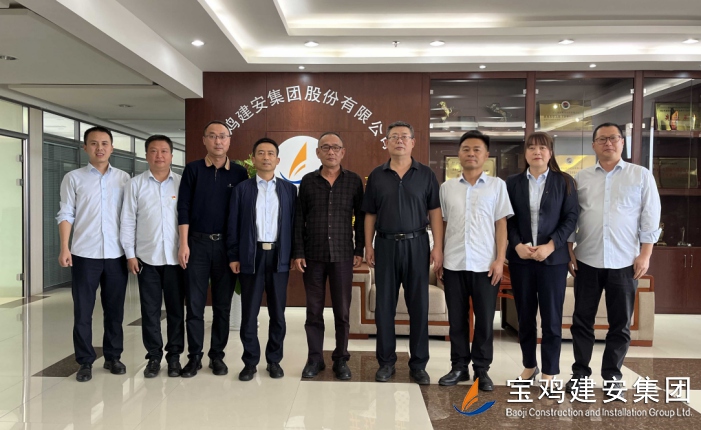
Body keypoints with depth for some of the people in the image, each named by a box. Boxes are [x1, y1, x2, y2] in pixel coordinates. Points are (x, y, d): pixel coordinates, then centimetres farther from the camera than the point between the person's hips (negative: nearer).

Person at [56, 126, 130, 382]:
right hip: (84, 254, -1)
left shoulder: (124, 178, 7)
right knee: (82, 311, 4)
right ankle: (85, 361, 16)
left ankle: (113, 357, 22)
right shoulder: (73, 178, 4)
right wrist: (64, 249, -7)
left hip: (116, 254, 1)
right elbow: (66, 215, 2)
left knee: (115, 309, 9)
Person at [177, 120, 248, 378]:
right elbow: (183, 208, -1)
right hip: (197, 243, 0)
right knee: (194, 303, 3)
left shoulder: (239, 173, 4)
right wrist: (183, 244, -8)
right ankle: (194, 356, 14)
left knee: (223, 304, 7)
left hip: (227, 244, 1)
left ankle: (217, 355, 18)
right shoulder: (193, 169, 3)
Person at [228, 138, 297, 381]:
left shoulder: (289, 189, 7)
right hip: (251, 256, 0)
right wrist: (233, 257, -3)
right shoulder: (242, 189, 5)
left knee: (278, 313, 8)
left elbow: (293, 224, 4)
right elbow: (233, 225, 3)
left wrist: (293, 254, -2)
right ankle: (250, 362, 17)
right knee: (249, 313, 5)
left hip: (279, 256, 1)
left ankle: (274, 360, 21)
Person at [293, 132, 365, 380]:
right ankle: (315, 358, 19)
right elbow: (299, 219, 4)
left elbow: (361, 217, 4)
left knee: (342, 311, 5)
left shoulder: (354, 181, 3)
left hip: (342, 255, 0)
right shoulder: (308, 181, 5)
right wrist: (298, 253, -2)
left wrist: (359, 250, -1)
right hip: (313, 255, 1)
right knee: (314, 310, 7)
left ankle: (341, 359, 18)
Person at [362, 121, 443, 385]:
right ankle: (386, 361, 19)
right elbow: (370, 214, 8)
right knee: (384, 306, 6)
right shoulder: (377, 175, 7)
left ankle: (418, 364, 17)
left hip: (416, 244, -1)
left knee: (419, 306, 4)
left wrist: (438, 246, -7)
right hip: (385, 245, 1)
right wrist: (368, 246, 0)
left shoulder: (425, 174, 4)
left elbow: (434, 212, 1)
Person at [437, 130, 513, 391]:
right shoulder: (447, 187, 8)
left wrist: (500, 260, -6)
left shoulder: (497, 185, 3)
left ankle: (482, 369, 19)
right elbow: (442, 225, 11)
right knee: (456, 319, 9)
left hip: (485, 264, -2)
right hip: (453, 264, 2)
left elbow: (501, 225, 1)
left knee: (485, 320, 6)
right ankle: (459, 366, 22)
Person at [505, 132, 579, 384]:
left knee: (551, 317, 2)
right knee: (525, 315, 9)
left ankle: (550, 372, 15)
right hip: (520, 257, 2)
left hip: (553, 257, -2)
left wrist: (551, 245, -14)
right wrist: (517, 245, -11)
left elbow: (571, 217, -2)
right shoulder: (512, 183, 7)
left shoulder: (564, 182, 3)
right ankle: (529, 365, 25)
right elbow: (508, 219, 5)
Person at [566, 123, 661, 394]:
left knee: (620, 323, 8)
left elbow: (650, 218, 0)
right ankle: (580, 372, 20)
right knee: (582, 320, 7)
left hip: (625, 262, -1)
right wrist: (569, 251, 2)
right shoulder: (581, 178, 8)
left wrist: (645, 255, -7)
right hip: (587, 261, 1)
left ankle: (612, 374, 22)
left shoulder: (641, 175, 3)